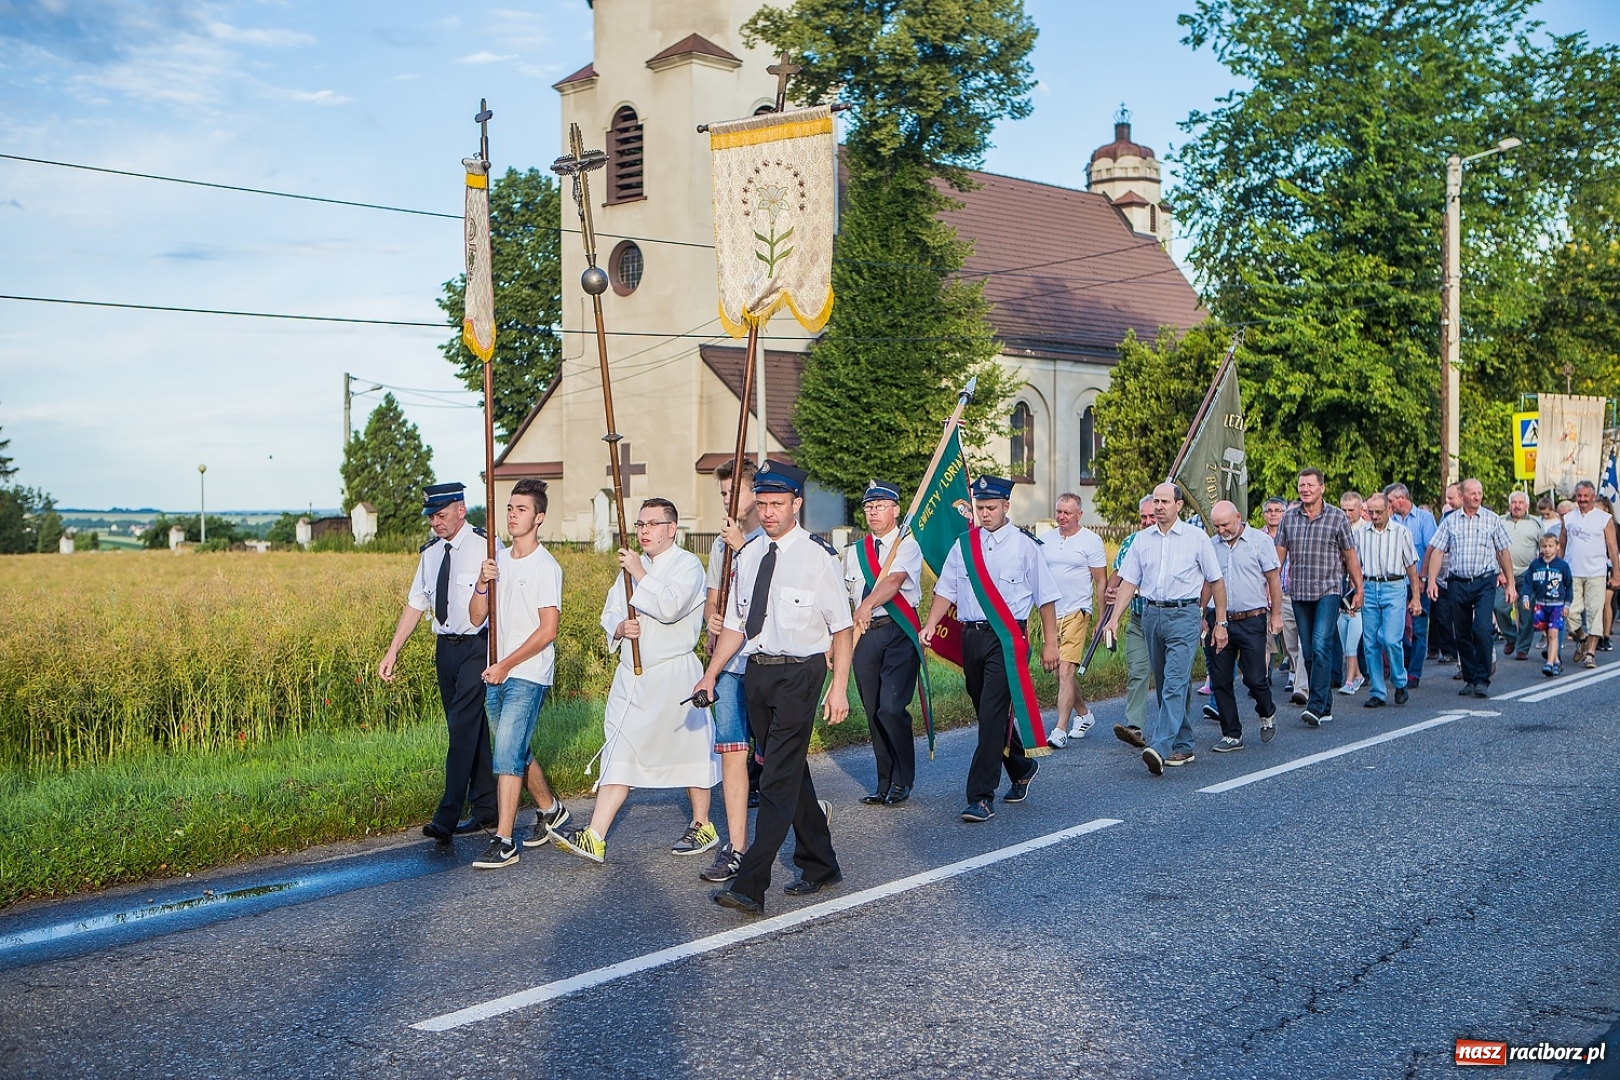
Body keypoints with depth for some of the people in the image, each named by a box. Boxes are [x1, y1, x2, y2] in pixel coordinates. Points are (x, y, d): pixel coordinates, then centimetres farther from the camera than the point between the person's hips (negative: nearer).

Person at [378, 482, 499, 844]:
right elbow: (416, 604, 14)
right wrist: (393, 651, 10)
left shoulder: (487, 547, -11)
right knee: (470, 728, 13)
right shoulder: (430, 553, 10)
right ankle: (486, 810, 23)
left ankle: (447, 819, -10)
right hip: (445, 647, 7)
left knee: (462, 727, -12)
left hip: (477, 647, -7)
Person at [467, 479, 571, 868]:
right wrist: (482, 583, -11)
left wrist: (506, 665, -15)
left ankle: (503, 842, -9)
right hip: (496, 675, 7)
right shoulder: (498, 560, 11)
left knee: (507, 754, -12)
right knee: (517, 752, 17)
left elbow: (548, 630, -14)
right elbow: (477, 617, 8)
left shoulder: (546, 567, -10)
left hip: (527, 676, -7)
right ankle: (550, 810, 38)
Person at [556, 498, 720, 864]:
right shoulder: (631, 566, 17)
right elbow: (610, 611, 16)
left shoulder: (688, 565, -6)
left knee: (690, 748, 6)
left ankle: (702, 827, 23)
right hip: (630, 674, 6)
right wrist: (619, 628, -6)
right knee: (619, 751, -1)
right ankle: (594, 837, -6)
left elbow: (670, 607, -23)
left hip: (674, 674, -6)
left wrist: (639, 573, -15)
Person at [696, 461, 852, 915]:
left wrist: (839, 687, -13)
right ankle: (819, 865, 32)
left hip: (799, 673, -7)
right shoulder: (748, 555, 10)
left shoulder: (818, 555, -9)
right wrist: (711, 674, 6)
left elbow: (843, 627, -8)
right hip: (756, 672, 7)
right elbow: (735, 624, 15)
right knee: (792, 774, 16)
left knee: (778, 781, -9)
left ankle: (750, 886, -10)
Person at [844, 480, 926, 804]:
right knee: (873, 712, 7)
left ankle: (902, 781, 2)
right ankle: (884, 781, 17)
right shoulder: (854, 553, 16)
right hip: (865, 635, 5)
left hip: (899, 632, -5)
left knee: (892, 708, -14)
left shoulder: (908, 546, -1)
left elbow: (894, 580, -20)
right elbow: (844, 597, 19)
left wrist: (868, 604, -37)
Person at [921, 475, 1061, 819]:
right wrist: (931, 625, -5)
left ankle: (981, 797, -9)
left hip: (1007, 638, -5)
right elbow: (946, 590, 10)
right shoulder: (964, 544, 9)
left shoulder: (1025, 546, -1)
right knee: (988, 713, 16)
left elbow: (1046, 597, 3)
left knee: (992, 715, -12)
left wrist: (1050, 643, 1)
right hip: (971, 635, 5)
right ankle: (1022, 768, 40)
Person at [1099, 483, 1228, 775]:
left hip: (1184, 615, -5)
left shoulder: (1196, 538, 0)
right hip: (1151, 615, 5)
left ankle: (1160, 748, -25)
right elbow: (1129, 581, 10)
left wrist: (1220, 623, 3)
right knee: (1166, 685, 11)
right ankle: (1183, 746, 22)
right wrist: (1114, 617, 0)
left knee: (1175, 683, -15)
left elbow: (1216, 582, 4)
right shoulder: (1142, 539, 9)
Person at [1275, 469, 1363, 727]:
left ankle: (1316, 706, -18)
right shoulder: (1288, 518, 8)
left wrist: (1359, 590, 3)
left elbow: (1351, 557, 4)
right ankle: (1325, 707, 16)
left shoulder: (1337, 517, 0)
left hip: (1328, 591, -4)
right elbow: (1279, 556, 9)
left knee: (1321, 645, -17)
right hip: (1299, 592, 4)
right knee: (1309, 652, 6)